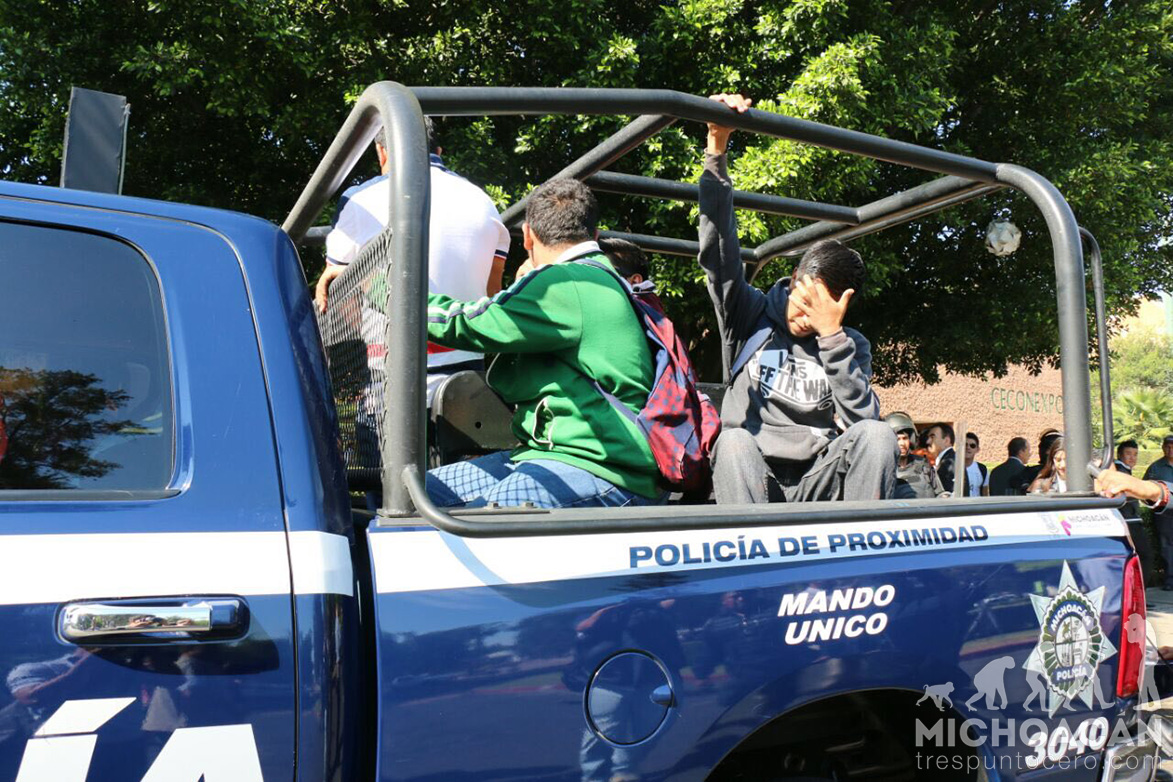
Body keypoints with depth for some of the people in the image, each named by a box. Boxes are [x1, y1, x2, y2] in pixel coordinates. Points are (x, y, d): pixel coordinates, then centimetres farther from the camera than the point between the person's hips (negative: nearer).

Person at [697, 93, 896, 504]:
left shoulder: (851, 345, 9)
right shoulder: (751, 317, 6)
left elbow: (862, 420, -7)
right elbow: (718, 253, -6)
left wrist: (830, 334, -15)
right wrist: (717, 150, -13)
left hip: (817, 485, 1)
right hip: (748, 483, -1)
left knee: (878, 434, -25)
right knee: (734, 441, -34)